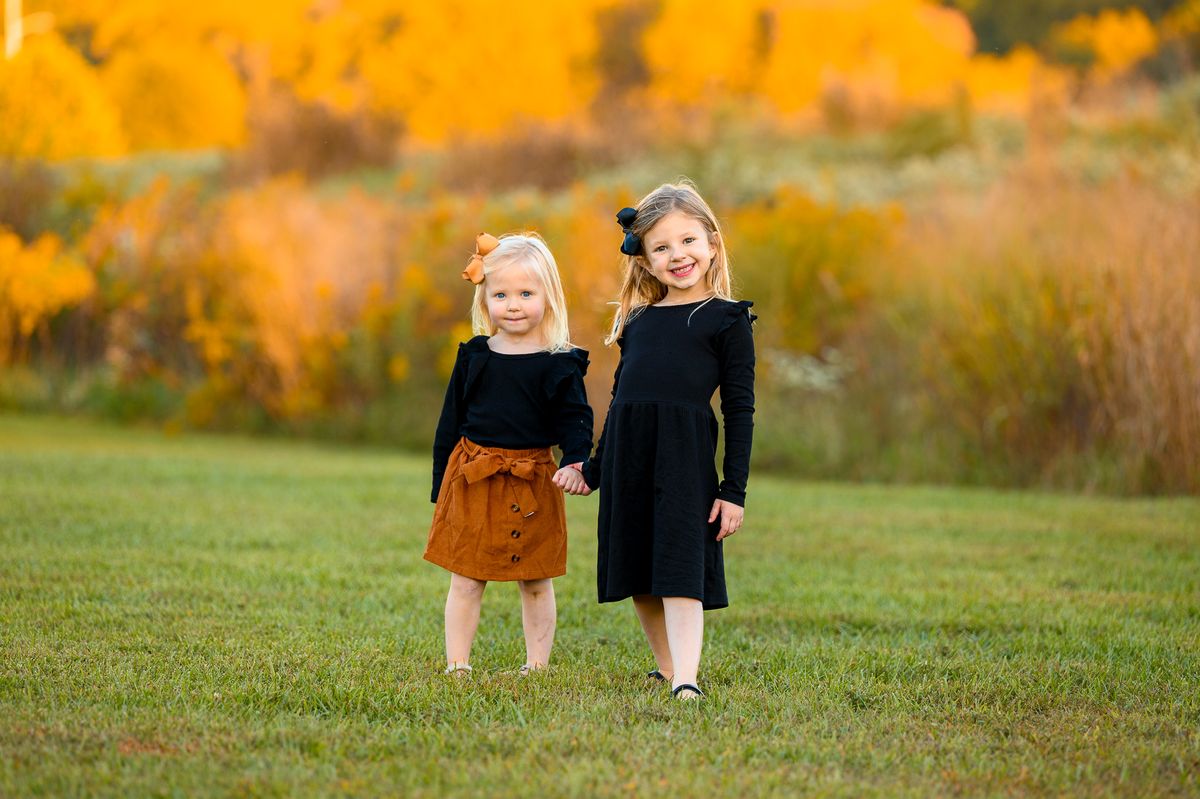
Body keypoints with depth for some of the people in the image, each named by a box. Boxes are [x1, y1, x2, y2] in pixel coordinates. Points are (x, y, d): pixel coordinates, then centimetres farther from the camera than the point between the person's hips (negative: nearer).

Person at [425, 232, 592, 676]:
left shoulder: (560, 365, -2)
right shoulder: (473, 356, 4)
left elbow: (575, 420, -4)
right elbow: (450, 423, 10)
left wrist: (576, 462, -24)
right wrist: (442, 485, 9)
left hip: (532, 483, -1)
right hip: (471, 480, 2)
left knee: (536, 584, 8)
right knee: (465, 581, 4)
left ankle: (537, 668, 18)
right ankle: (456, 667, 10)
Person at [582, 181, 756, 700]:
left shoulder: (726, 320, 1)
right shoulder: (637, 320, 14)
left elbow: (740, 409, -1)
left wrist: (734, 491, -6)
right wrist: (593, 469, 23)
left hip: (685, 452, -5)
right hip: (627, 454, 5)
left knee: (681, 568, -13)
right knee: (639, 576, 10)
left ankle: (686, 681, -19)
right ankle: (666, 668, 25)